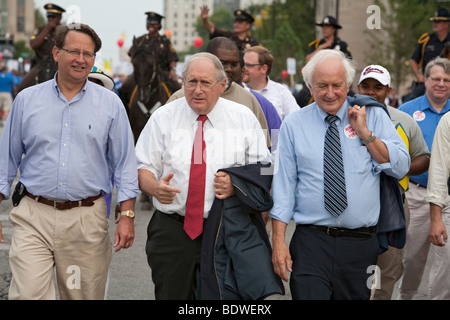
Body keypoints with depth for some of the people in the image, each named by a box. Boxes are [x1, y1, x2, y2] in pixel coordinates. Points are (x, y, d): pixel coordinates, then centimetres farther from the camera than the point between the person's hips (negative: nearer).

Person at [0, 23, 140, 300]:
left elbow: (125, 163, 6)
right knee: (28, 295, -11)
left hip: (87, 219, 0)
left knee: (86, 296, 5)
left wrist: (127, 216, -2)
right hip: (33, 216, 0)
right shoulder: (27, 100, 8)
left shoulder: (110, 104, 6)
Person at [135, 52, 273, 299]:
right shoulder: (163, 118, 5)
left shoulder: (244, 118, 4)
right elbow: (143, 167, 5)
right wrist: (154, 187, -17)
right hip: (171, 230, 0)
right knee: (171, 295, -1)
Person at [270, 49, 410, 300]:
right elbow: (283, 183, 4)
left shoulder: (374, 116, 6)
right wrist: (279, 241, -3)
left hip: (362, 244, 1)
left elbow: (401, 168, 1)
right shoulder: (294, 125, 5)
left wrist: (366, 134, -9)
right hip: (311, 243, -1)